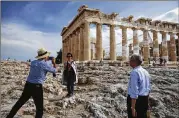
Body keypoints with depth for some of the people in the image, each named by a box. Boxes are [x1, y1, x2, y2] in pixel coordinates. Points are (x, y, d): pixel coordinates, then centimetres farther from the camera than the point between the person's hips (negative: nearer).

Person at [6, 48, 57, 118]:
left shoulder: (33, 62, 7)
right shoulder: (45, 64, -11)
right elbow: (54, 70, 1)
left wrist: (46, 61, 26)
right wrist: (54, 63, 17)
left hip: (28, 85, 7)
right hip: (37, 87, -7)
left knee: (20, 102, 24)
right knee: (39, 108, 7)